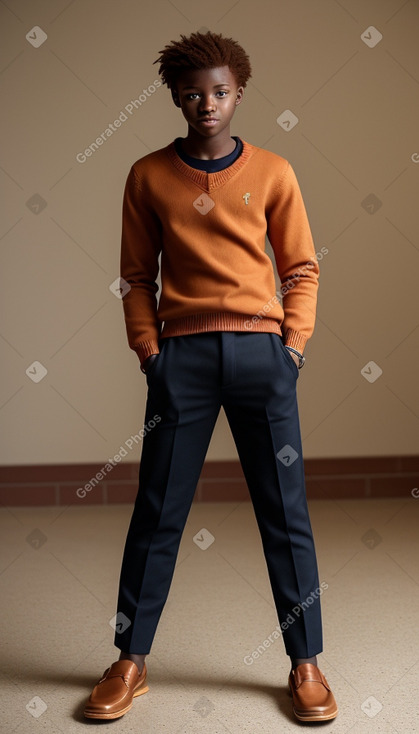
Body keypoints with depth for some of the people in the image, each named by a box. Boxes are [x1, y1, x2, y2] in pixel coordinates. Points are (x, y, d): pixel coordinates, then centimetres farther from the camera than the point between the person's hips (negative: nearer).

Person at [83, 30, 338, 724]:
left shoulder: (272, 172, 8)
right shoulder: (149, 175, 9)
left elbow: (302, 268, 10)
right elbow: (137, 276, 10)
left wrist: (292, 344, -1)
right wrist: (148, 351, 0)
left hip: (261, 351, 0)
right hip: (182, 354, 0)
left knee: (286, 513, 3)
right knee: (157, 512, 4)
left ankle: (305, 663, 16)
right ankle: (131, 661, 18)